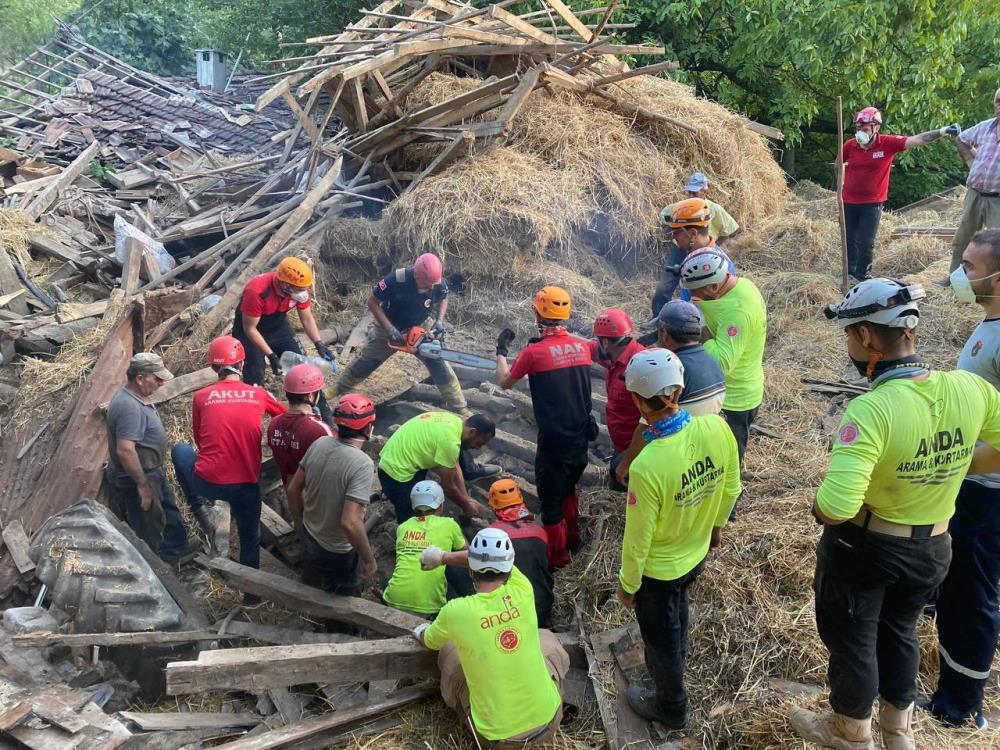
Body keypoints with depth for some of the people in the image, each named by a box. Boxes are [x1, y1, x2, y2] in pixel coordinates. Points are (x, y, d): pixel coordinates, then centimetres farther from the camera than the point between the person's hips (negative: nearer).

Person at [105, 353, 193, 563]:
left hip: (151, 472, 10)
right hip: (136, 479, -10)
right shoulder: (130, 407, -30)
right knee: (148, 532, 8)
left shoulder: (132, 396, 3)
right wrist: (142, 485, -27)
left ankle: (175, 550, 42)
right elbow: (125, 450, -34)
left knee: (169, 514, 24)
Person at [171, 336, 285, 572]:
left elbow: (199, 440, 13)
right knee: (250, 539, 23)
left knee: (180, 450, 29)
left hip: (207, 482, 0)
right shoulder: (259, 394, 2)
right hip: (246, 485, 1)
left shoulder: (201, 396, 0)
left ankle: (201, 508, 21)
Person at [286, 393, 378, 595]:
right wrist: (369, 560, -22)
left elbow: (293, 489, -2)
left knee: (311, 592, 32)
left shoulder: (319, 444, -12)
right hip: (338, 552, -6)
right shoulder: (362, 464, -31)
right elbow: (350, 523, -35)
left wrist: (299, 521, 16)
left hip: (309, 536, 6)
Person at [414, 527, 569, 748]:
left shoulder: (456, 611, -17)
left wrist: (422, 632, 30)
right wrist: (443, 557, 19)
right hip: (548, 722, 2)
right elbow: (498, 559, 10)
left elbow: (430, 643, 7)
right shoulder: (522, 590, -13)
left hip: (497, 735, -2)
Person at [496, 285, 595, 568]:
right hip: (581, 435, 6)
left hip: (554, 441, -6)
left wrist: (501, 351, 13)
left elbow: (504, 383, -1)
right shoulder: (581, 347, -1)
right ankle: (572, 537, 43)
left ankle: (557, 555, 21)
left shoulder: (534, 352, -17)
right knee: (569, 487, 28)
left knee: (551, 499, 10)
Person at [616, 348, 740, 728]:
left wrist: (627, 584, -6)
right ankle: (671, 667, 63)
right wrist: (716, 523, 16)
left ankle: (671, 707, 47)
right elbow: (731, 487, -4)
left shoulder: (647, 465, -40)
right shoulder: (718, 427, -23)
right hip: (697, 552, 6)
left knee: (661, 637, 22)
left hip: (658, 569, -6)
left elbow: (638, 538, -25)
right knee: (677, 612, 35)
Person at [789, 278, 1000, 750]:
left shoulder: (871, 410, -34)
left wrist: (819, 508, -17)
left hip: (864, 547, -6)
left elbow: (836, 509, -39)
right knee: (899, 630, 29)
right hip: (933, 548, 6)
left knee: (851, 638, 19)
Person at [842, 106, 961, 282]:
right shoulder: (849, 146, -6)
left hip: (872, 203, -2)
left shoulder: (888, 143, -12)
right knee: (849, 240, 13)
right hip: (849, 202, 2)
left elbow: (917, 140, -18)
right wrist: (842, 183, 14)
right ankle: (849, 271, 31)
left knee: (866, 243, 1)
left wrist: (943, 131, -25)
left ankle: (863, 275, 18)